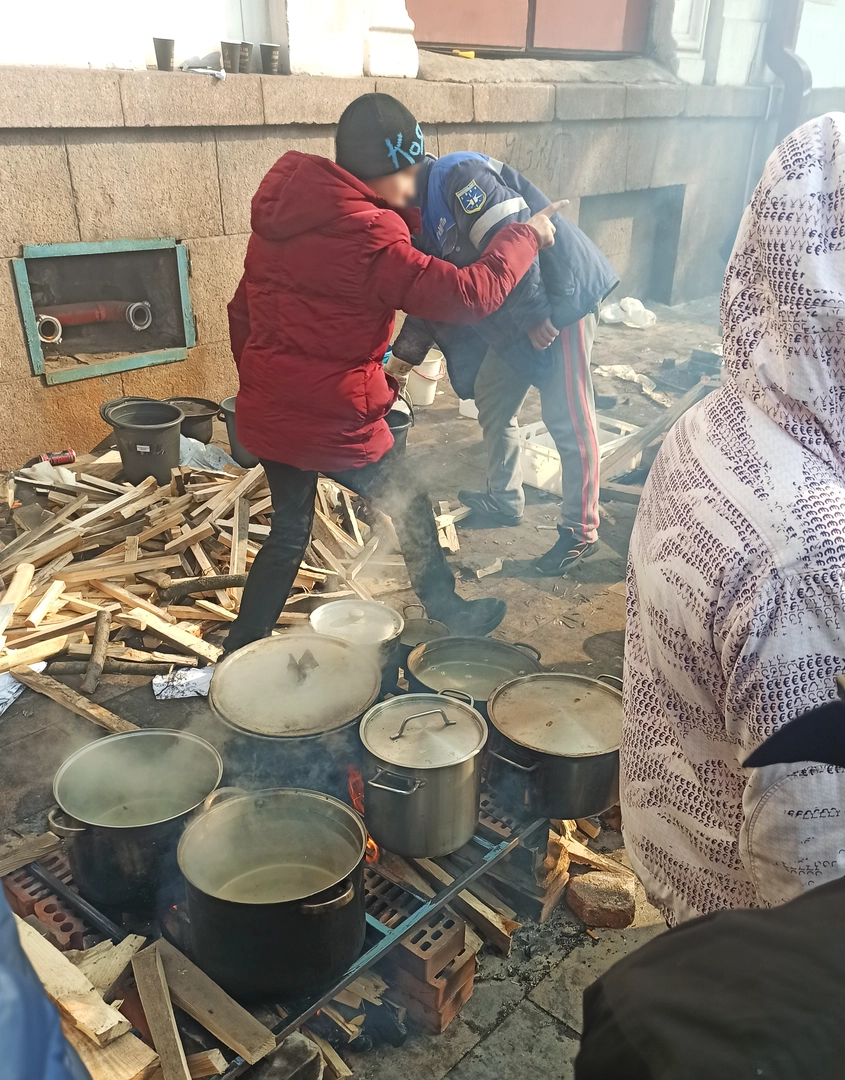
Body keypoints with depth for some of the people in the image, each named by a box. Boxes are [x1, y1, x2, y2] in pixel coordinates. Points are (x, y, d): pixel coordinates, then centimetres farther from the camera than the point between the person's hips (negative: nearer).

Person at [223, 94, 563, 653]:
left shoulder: (280, 212, 6)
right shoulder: (369, 235, -20)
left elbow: (243, 311, 13)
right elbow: (469, 293, -22)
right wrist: (526, 236, -7)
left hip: (266, 413, 8)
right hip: (335, 419, -7)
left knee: (288, 533, 22)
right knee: (412, 510, 17)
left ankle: (239, 655, 28)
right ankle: (450, 613, 37)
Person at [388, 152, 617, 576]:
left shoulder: (457, 176, -16)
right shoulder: (425, 216, 14)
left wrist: (535, 313, -24)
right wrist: (404, 354, 16)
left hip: (561, 294, -10)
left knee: (567, 418, -6)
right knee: (491, 397, 15)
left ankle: (581, 530, 5)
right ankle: (504, 501, 30)